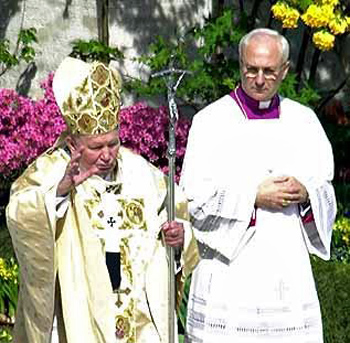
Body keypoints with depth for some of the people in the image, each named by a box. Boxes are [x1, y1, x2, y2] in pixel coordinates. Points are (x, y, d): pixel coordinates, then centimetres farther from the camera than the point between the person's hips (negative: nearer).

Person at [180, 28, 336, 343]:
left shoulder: (304, 121, 10)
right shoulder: (211, 121, -1)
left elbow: (326, 191, 13)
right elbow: (192, 196, -7)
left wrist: (305, 194, -9)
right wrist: (254, 196, -14)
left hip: (289, 269, 3)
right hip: (229, 271, -3)